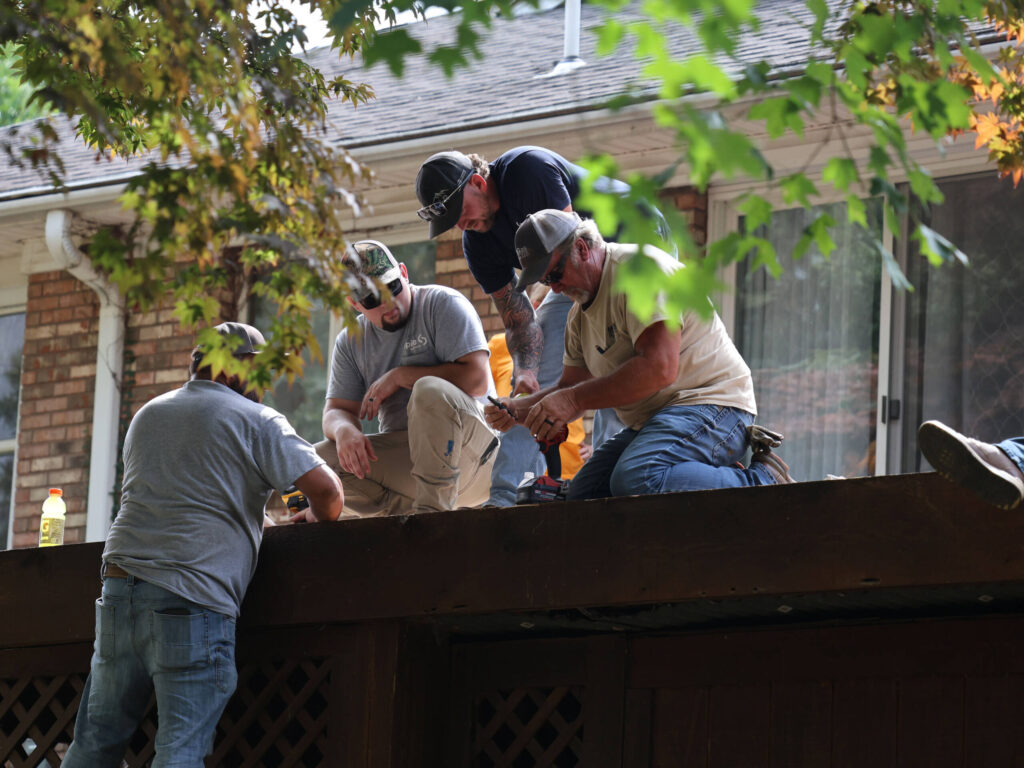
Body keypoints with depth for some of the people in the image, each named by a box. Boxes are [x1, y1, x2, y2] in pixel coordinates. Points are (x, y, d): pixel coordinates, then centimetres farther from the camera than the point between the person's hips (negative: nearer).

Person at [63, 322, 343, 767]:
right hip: (193, 597, -6)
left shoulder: (147, 415, 23)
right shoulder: (255, 420, 1)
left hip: (120, 582, 6)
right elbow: (325, 489, -6)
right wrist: (316, 518, 18)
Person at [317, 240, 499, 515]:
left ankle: (433, 507, -28)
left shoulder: (443, 304, -3)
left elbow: (477, 380, -14)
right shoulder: (350, 343, 13)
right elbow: (337, 410, 8)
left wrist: (400, 376, -11)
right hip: (401, 458, 5)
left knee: (430, 391, -35)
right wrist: (344, 430, -18)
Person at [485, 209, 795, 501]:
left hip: (709, 405, -11)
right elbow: (571, 386, 23)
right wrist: (517, 408, 3)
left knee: (635, 480, -34)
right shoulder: (580, 312, 18)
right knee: (581, 496, -1)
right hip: (649, 422, 11)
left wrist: (574, 399, -21)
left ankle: (763, 479, -19)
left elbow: (659, 368, -24)